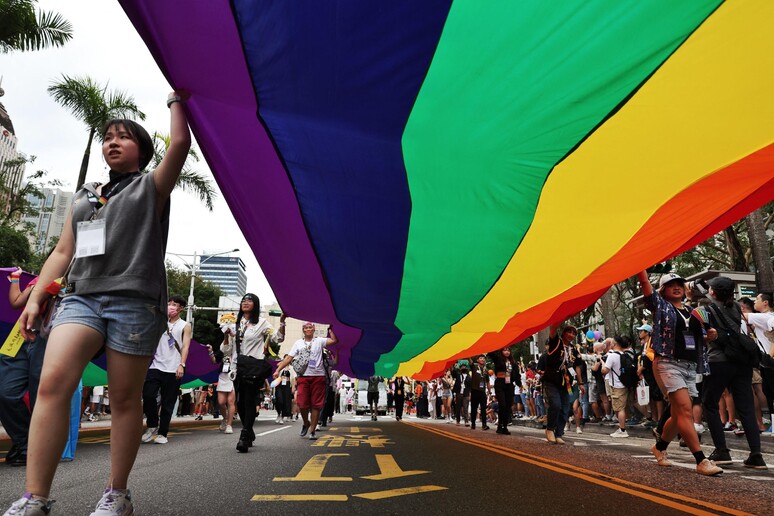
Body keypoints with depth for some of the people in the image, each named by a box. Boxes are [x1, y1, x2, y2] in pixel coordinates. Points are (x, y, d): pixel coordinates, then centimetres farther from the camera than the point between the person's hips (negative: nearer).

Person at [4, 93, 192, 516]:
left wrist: (175, 101, 13)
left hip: (134, 299, -4)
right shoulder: (83, 197, 25)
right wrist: (36, 297, 11)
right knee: (52, 382, -15)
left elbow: (180, 143, -2)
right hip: (81, 295, 4)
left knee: (124, 398, -2)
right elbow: (62, 252, 21)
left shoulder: (151, 187, 12)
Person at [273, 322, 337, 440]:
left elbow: (334, 341, -11)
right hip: (303, 376, 1)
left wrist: (330, 329, -7)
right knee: (302, 404, -5)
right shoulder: (298, 343, 10)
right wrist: (278, 370, -2)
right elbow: (289, 358, 6)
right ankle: (306, 423, 24)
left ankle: (312, 431, 13)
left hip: (318, 376, -1)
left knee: (316, 405, 2)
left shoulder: (319, 341, 4)